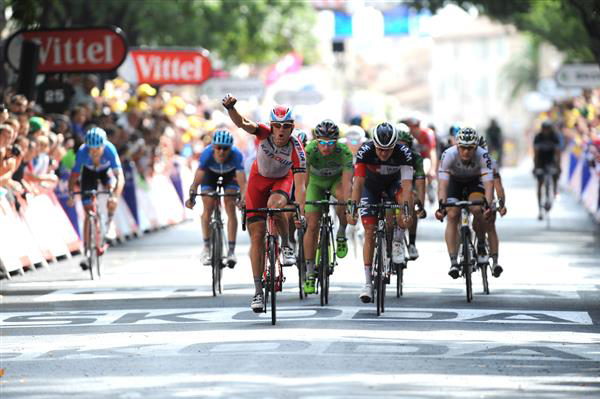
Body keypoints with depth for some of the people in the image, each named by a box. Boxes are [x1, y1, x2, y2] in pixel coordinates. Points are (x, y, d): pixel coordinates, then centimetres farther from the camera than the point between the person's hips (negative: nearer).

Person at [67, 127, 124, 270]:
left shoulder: (109, 149, -37)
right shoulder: (82, 152, -34)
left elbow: (120, 176, -42)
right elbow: (74, 174, -29)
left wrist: (115, 196, -55)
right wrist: (70, 194, -44)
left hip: (106, 170, 0)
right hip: (89, 173, 0)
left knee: (113, 186, -34)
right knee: (89, 212, -6)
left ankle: (110, 222, -10)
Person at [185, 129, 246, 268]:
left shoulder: (236, 155, -38)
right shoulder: (207, 154, -37)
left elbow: (242, 181, -44)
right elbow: (197, 179, -39)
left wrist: (243, 198, -60)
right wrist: (192, 196, -54)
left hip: (230, 174, -1)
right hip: (210, 173, 1)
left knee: (230, 207, -15)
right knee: (208, 208, -12)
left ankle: (231, 251, -15)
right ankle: (206, 248, 5)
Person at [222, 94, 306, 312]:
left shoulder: (297, 150, -30)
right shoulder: (265, 133, -26)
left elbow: (300, 185, -32)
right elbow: (241, 123, -42)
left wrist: (301, 213, -43)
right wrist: (230, 107, -62)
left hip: (282, 180, -1)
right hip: (259, 179, 1)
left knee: (275, 204, -38)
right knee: (257, 235, -5)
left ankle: (286, 246, -10)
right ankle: (258, 290, 0)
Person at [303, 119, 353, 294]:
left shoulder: (344, 152, -34)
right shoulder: (309, 150, -33)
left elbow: (347, 183, -41)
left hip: (337, 179, -1)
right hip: (316, 181, 1)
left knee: (343, 196, -36)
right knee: (312, 225, -9)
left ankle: (341, 235, -9)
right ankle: (310, 273, 3)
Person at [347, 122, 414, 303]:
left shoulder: (404, 153, -32)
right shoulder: (365, 151, -32)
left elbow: (406, 185, -40)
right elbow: (358, 182, -38)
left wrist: (406, 211, -53)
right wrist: (353, 208, -50)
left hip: (393, 183, 1)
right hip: (371, 185, -1)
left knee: (407, 196, -34)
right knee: (370, 232, -11)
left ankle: (397, 237, -10)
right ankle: (368, 283, -7)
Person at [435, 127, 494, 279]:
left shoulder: (483, 156, -33)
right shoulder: (449, 155, -33)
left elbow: (489, 184, -39)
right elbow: (443, 184, -38)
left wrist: (488, 205, -55)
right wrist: (441, 205, -53)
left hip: (475, 182, -1)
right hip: (455, 182, 1)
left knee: (477, 210, -28)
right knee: (452, 215, -20)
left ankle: (481, 246, -3)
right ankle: (453, 262, -19)